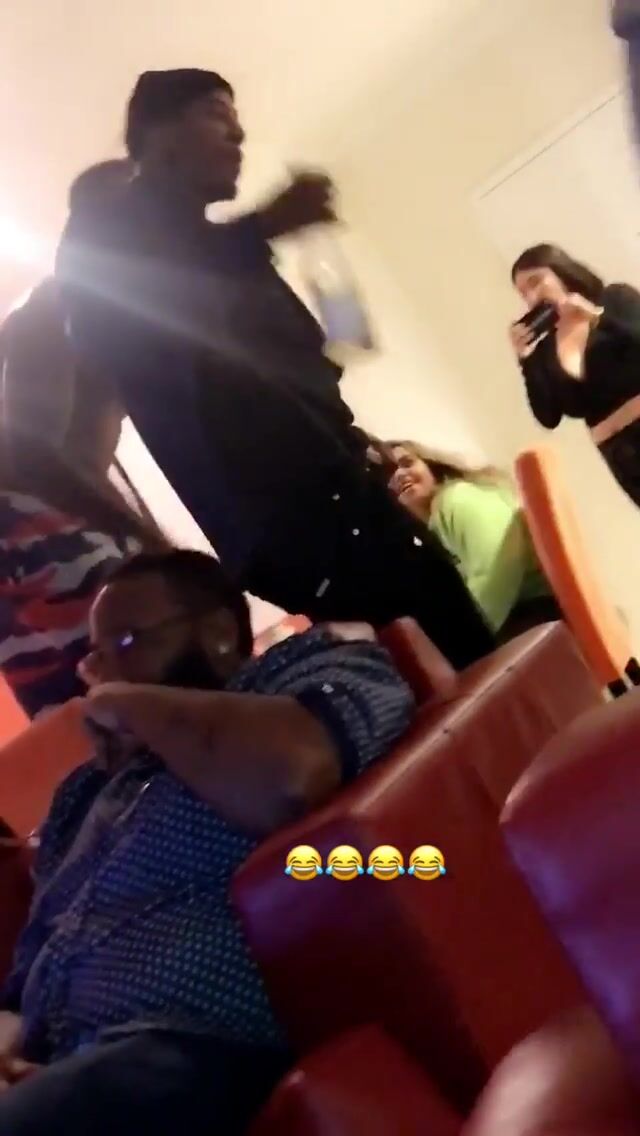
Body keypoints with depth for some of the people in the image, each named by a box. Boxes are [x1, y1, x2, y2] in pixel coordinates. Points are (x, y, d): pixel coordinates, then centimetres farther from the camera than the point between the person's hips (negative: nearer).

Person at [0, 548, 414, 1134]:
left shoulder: (315, 668, 4)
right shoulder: (94, 788, 24)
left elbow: (290, 776, -20)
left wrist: (133, 702, -3)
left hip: (204, 1050, -6)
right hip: (59, 1071, 7)